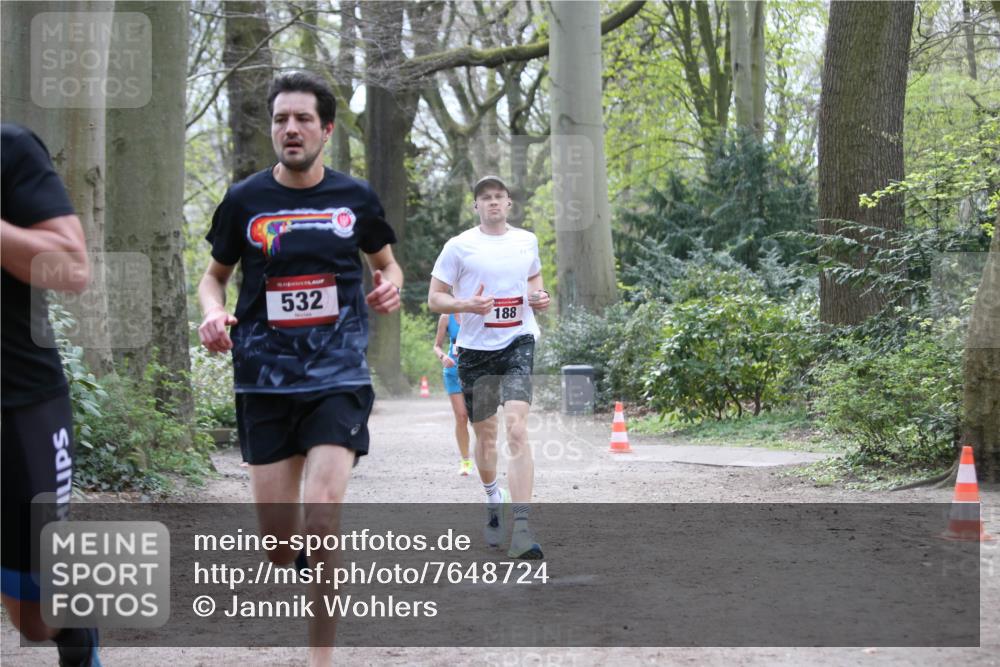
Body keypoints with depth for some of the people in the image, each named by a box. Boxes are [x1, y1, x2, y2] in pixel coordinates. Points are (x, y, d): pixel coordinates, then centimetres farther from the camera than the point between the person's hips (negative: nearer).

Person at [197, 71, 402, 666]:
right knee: (277, 532, 2)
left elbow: (386, 262, 19)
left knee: (323, 508, -17)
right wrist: (213, 313, -6)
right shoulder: (245, 201, 3)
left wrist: (390, 287, -4)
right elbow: (215, 274, 15)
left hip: (338, 375, -1)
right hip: (264, 378, 1)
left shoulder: (356, 197, 4)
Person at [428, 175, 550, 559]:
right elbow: (434, 299, 1)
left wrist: (540, 297, 6)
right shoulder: (459, 246, -1)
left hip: (518, 343, 0)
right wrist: (467, 305, -18)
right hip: (475, 349, 0)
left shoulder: (527, 241, 9)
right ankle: (493, 501, 43)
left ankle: (521, 528, -23)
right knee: (485, 435, 12)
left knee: (516, 430, -18)